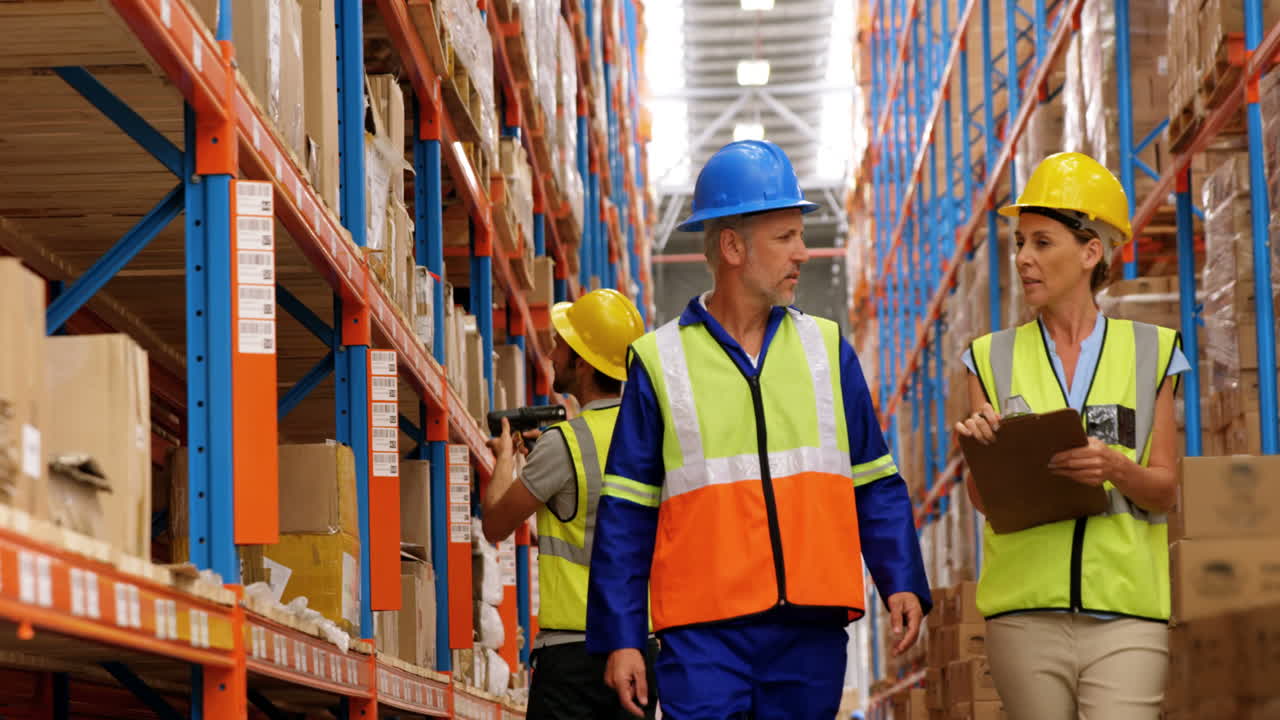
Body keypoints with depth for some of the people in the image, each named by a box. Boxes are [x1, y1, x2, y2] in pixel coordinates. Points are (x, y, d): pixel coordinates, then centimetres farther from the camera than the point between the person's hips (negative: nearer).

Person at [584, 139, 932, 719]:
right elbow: (626, 515, 4)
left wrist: (902, 582, -1)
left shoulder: (826, 349, 12)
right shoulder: (660, 362, 4)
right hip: (705, 631, -3)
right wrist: (619, 638, -1)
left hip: (812, 632, 3)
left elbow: (875, 485, 13)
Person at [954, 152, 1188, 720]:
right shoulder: (994, 359, 11)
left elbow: (1165, 492, 4)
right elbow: (982, 496, 5)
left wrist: (1116, 469, -17)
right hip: (1025, 611, 1)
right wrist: (979, 447, -17)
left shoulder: (1149, 353, 8)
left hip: (1124, 610, -1)